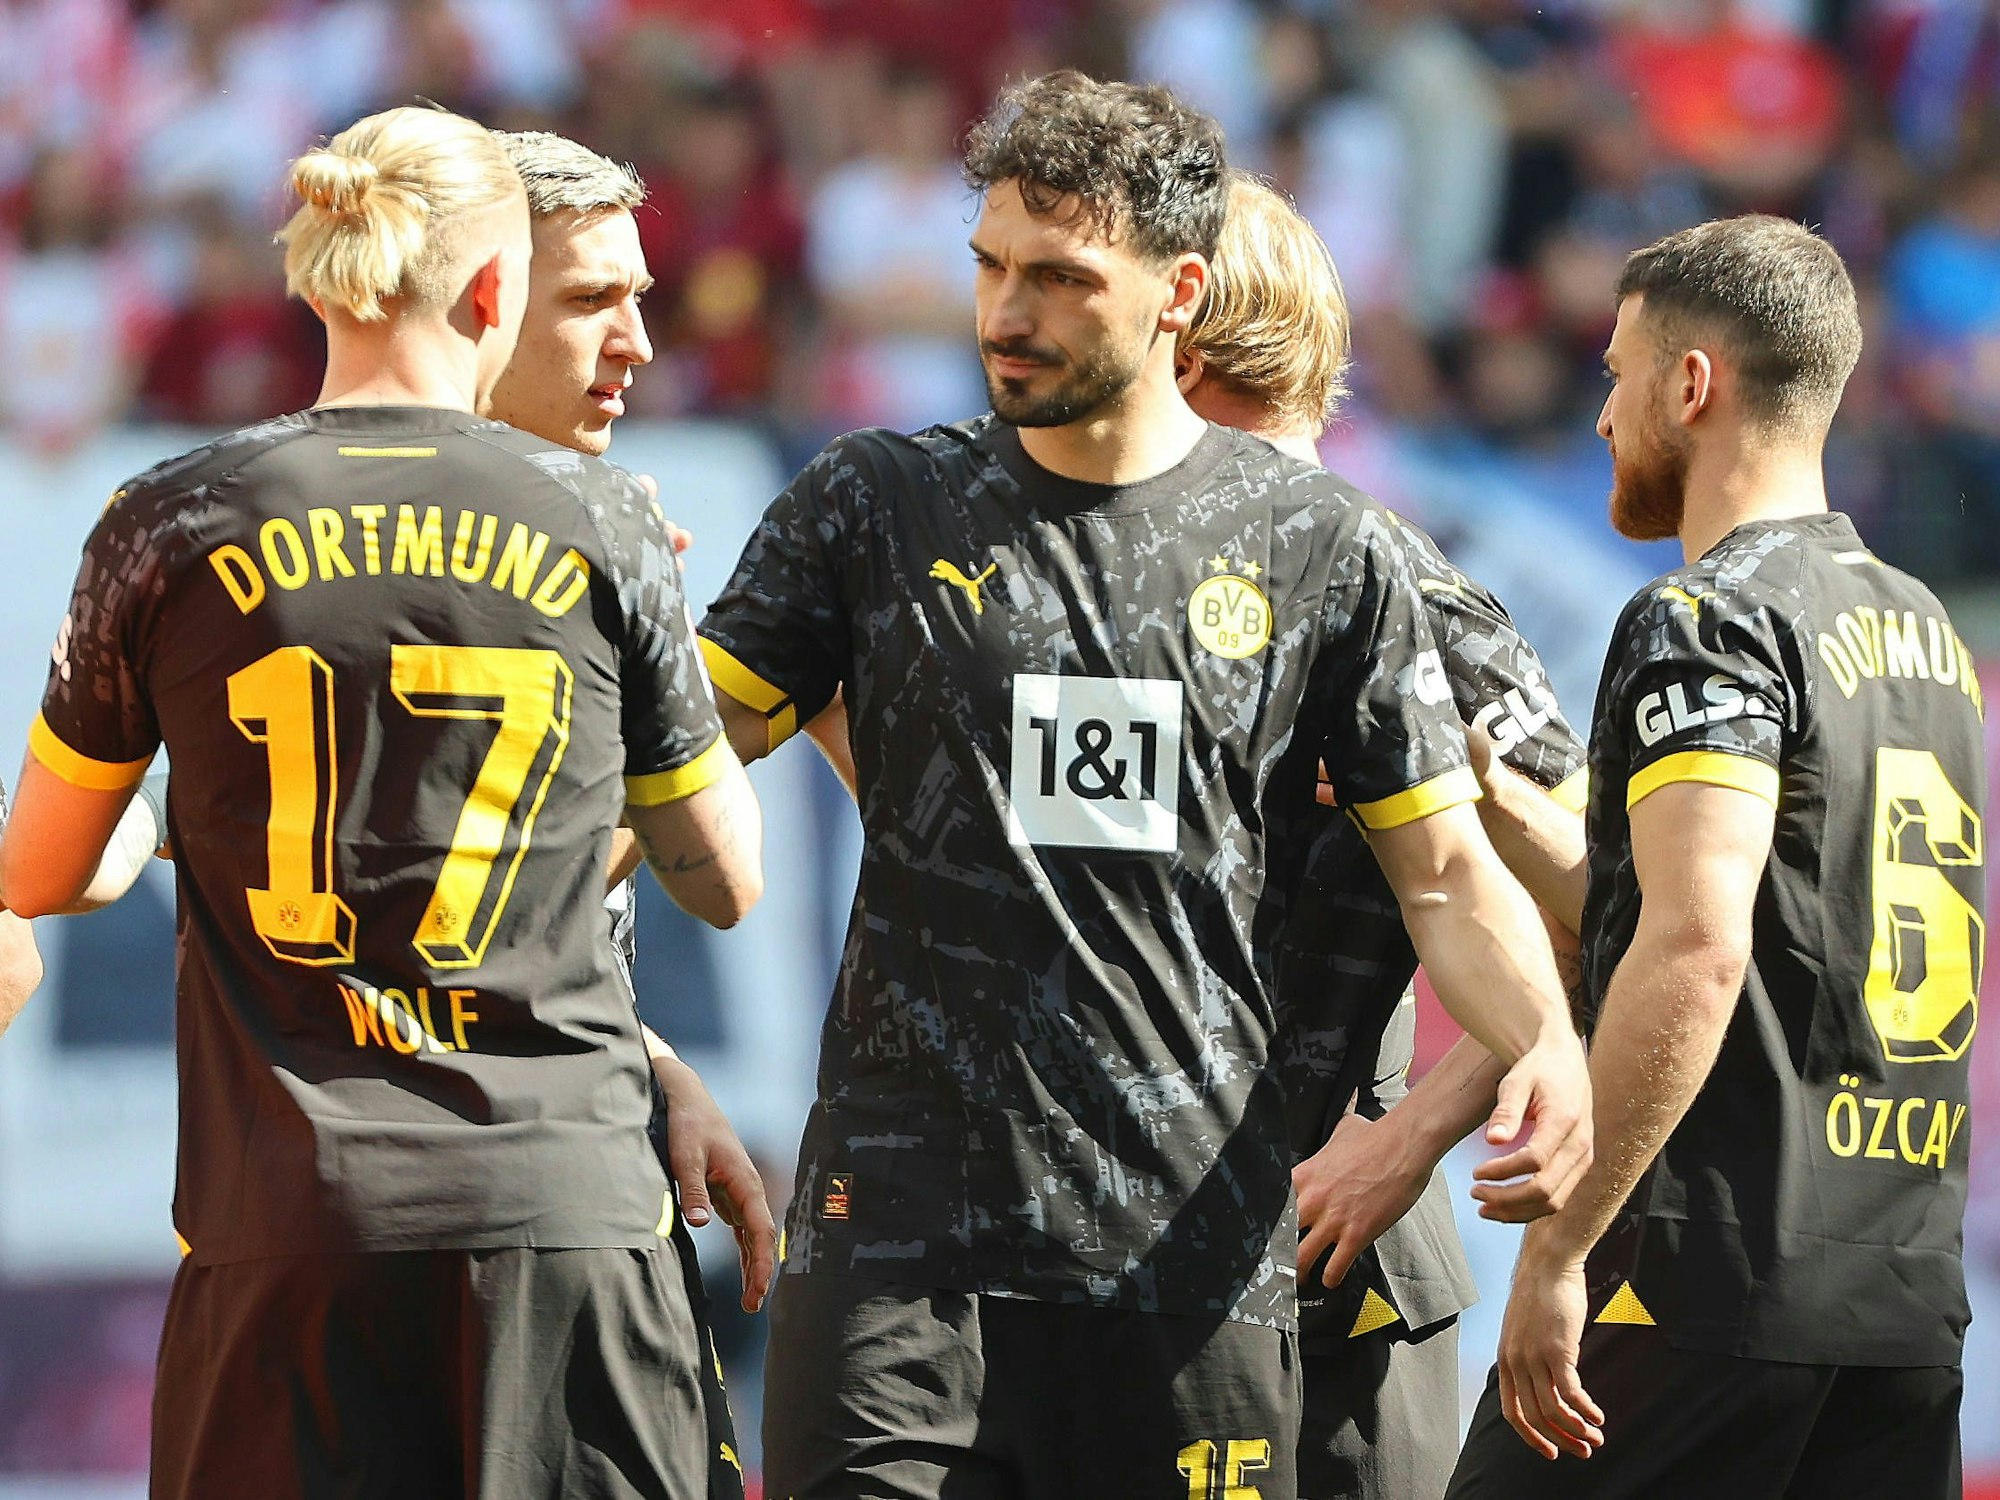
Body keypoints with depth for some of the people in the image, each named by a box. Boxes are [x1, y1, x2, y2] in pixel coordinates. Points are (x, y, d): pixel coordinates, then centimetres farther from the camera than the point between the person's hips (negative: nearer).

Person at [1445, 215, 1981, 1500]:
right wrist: (1491, 795, 22)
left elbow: (1697, 956, -21)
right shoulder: (1927, 632, 18)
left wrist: (1558, 1247, -19)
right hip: (1908, 1297, 8)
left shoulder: (1707, 624, -9)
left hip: (1707, 1290, -8)